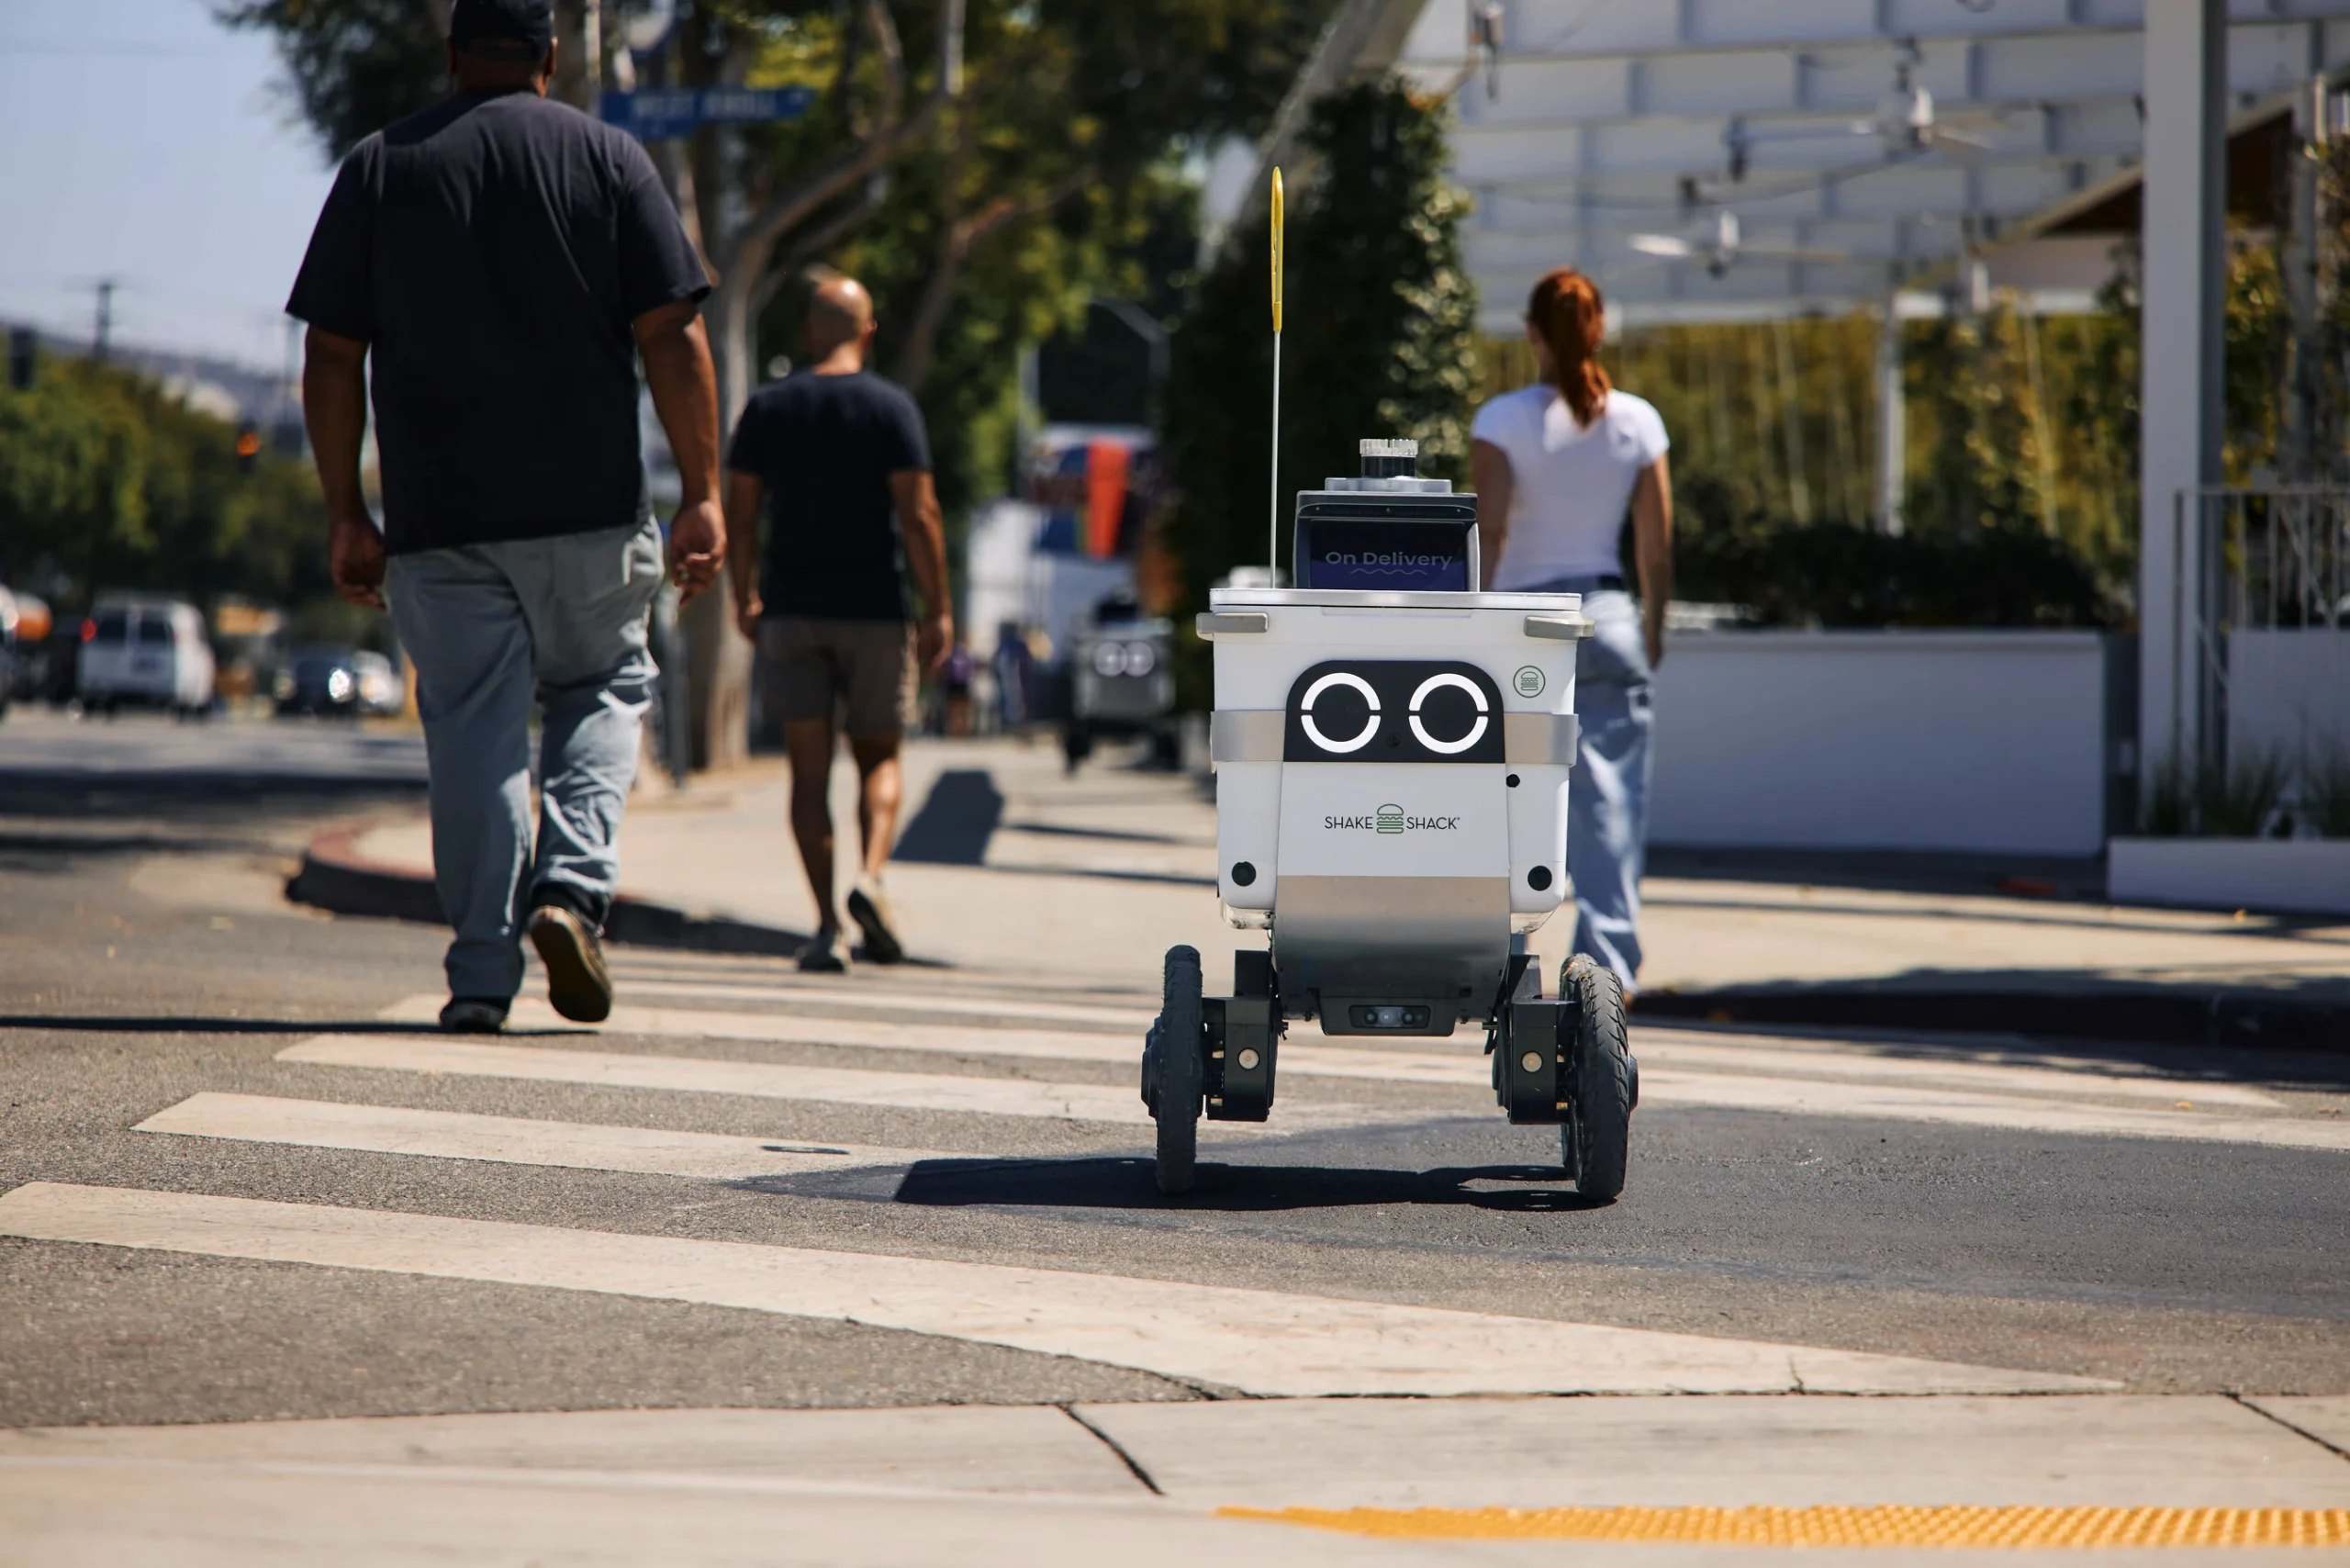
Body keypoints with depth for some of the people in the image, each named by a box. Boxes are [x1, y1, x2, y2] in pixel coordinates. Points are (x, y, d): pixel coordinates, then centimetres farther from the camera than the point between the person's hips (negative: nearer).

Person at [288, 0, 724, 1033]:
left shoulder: (379, 169, 6)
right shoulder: (609, 162, 3)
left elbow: (331, 358, 3)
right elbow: (671, 336, -3)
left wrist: (346, 516, 7)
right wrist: (702, 494, -1)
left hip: (438, 520, 0)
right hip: (589, 510, 0)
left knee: (472, 727, 3)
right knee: (603, 688, 18)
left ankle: (482, 974, -2)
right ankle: (572, 886, -4)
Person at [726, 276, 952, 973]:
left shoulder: (766, 408, 4)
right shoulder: (891, 407, -4)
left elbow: (739, 515, 5)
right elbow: (918, 516, -9)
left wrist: (744, 596, 17)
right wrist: (938, 609, -5)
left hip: (791, 609, 2)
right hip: (874, 608, -1)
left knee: (809, 768, 2)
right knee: (878, 757, 11)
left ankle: (827, 926, -6)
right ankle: (871, 876, -15)